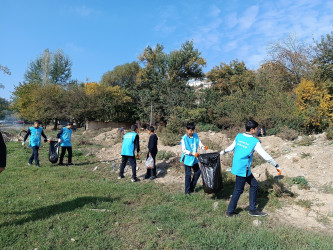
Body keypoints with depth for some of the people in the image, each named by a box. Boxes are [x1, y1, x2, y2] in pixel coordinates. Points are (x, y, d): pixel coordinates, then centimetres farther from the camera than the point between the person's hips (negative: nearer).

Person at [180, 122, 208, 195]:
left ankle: (191, 187, 31)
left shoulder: (195, 136, -1)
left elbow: (199, 143, 0)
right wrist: (193, 153, -26)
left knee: (198, 171, 13)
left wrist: (203, 147, -23)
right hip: (187, 159, -6)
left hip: (194, 158, 6)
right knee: (188, 174, 1)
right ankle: (187, 191, 15)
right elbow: (184, 150, -17)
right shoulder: (184, 138, -16)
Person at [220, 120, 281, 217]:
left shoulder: (239, 136, 2)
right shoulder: (255, 142, -15)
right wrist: (277, 166, -1)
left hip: (237, 167, 8)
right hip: (243, 169, -8)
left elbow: (231, 147, 15)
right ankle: (230, 211, 21)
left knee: (254, 184, 17)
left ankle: (253, 210, 24)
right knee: (238, 190, 7)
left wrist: (224, 152, 35)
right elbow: (266, 156, -11)